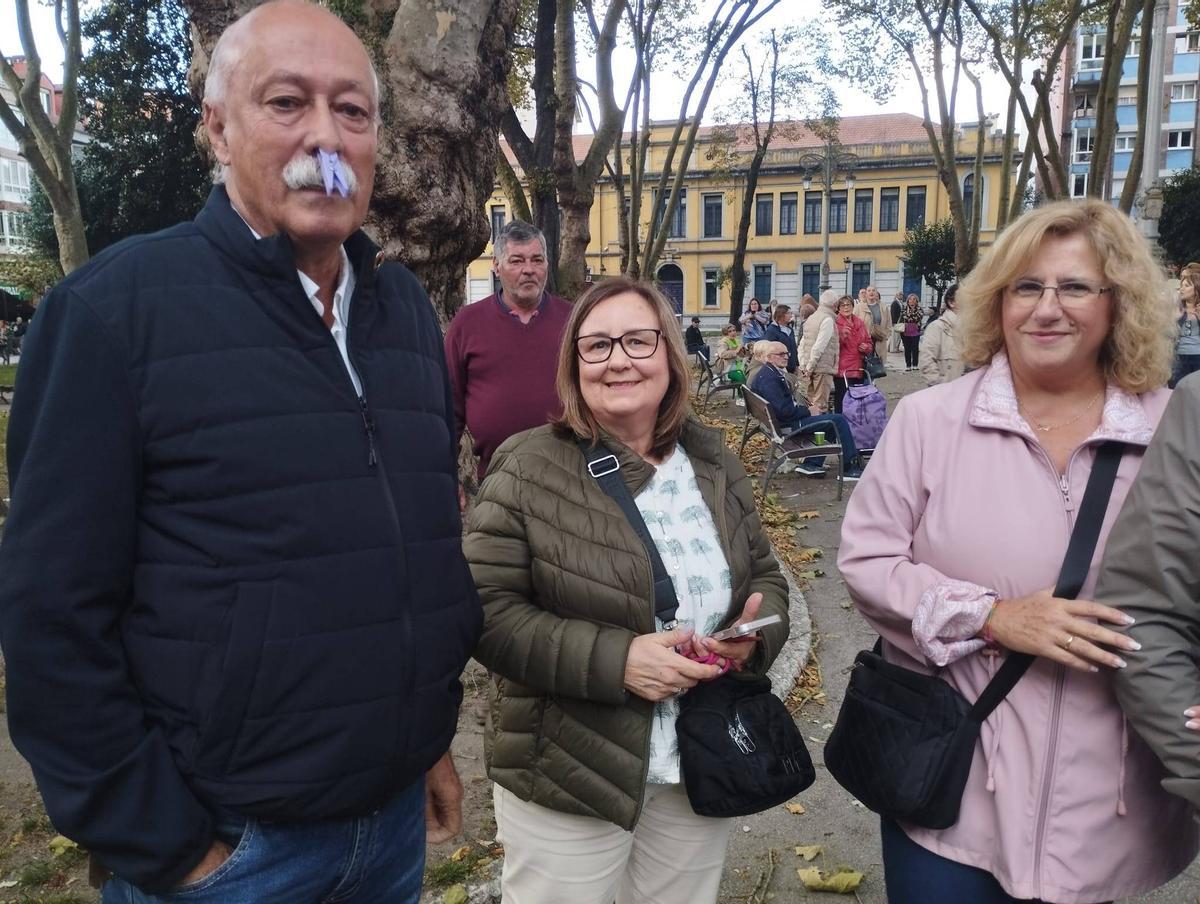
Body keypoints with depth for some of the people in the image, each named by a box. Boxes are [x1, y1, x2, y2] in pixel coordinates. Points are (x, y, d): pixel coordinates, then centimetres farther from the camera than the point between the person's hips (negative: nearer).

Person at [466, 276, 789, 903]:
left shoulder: (714, 461, 3)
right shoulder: (528, 469, -11)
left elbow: (764, 576, 11)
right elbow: (488, 612, -14)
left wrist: (755, 634, -11)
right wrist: (615, 660, -24)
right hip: (566, 778, -4)